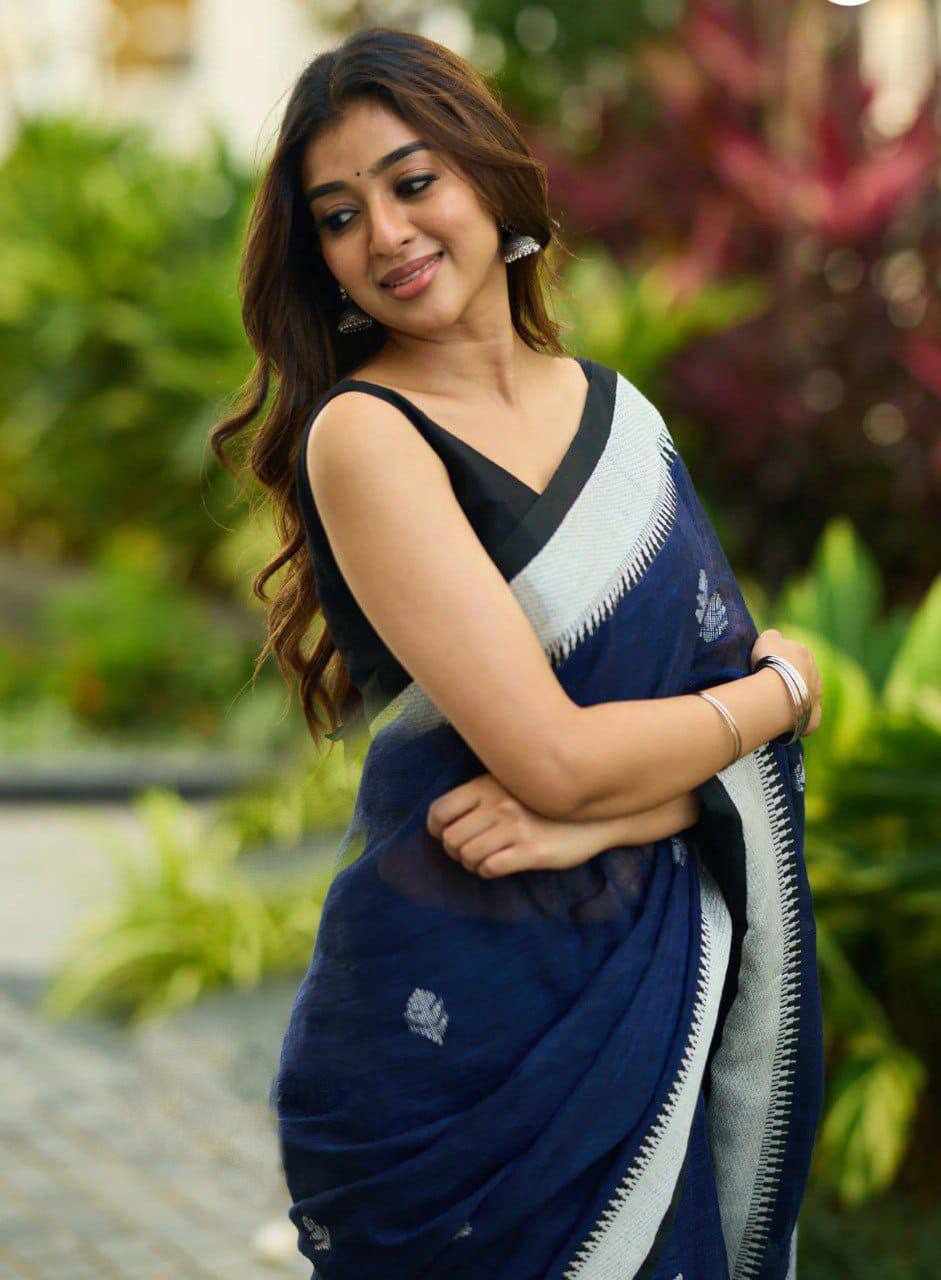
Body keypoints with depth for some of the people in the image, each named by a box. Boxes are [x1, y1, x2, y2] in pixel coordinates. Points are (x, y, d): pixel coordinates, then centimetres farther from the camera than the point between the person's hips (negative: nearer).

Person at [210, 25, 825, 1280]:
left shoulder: (614, 405, 6)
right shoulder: (366, 434, -13)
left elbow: (725, 680, 1)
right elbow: (555, 758, -19)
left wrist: (596, 814, -19)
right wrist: (786, 684, -4)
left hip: (660, 983, 6)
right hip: (466, 1020, -5)